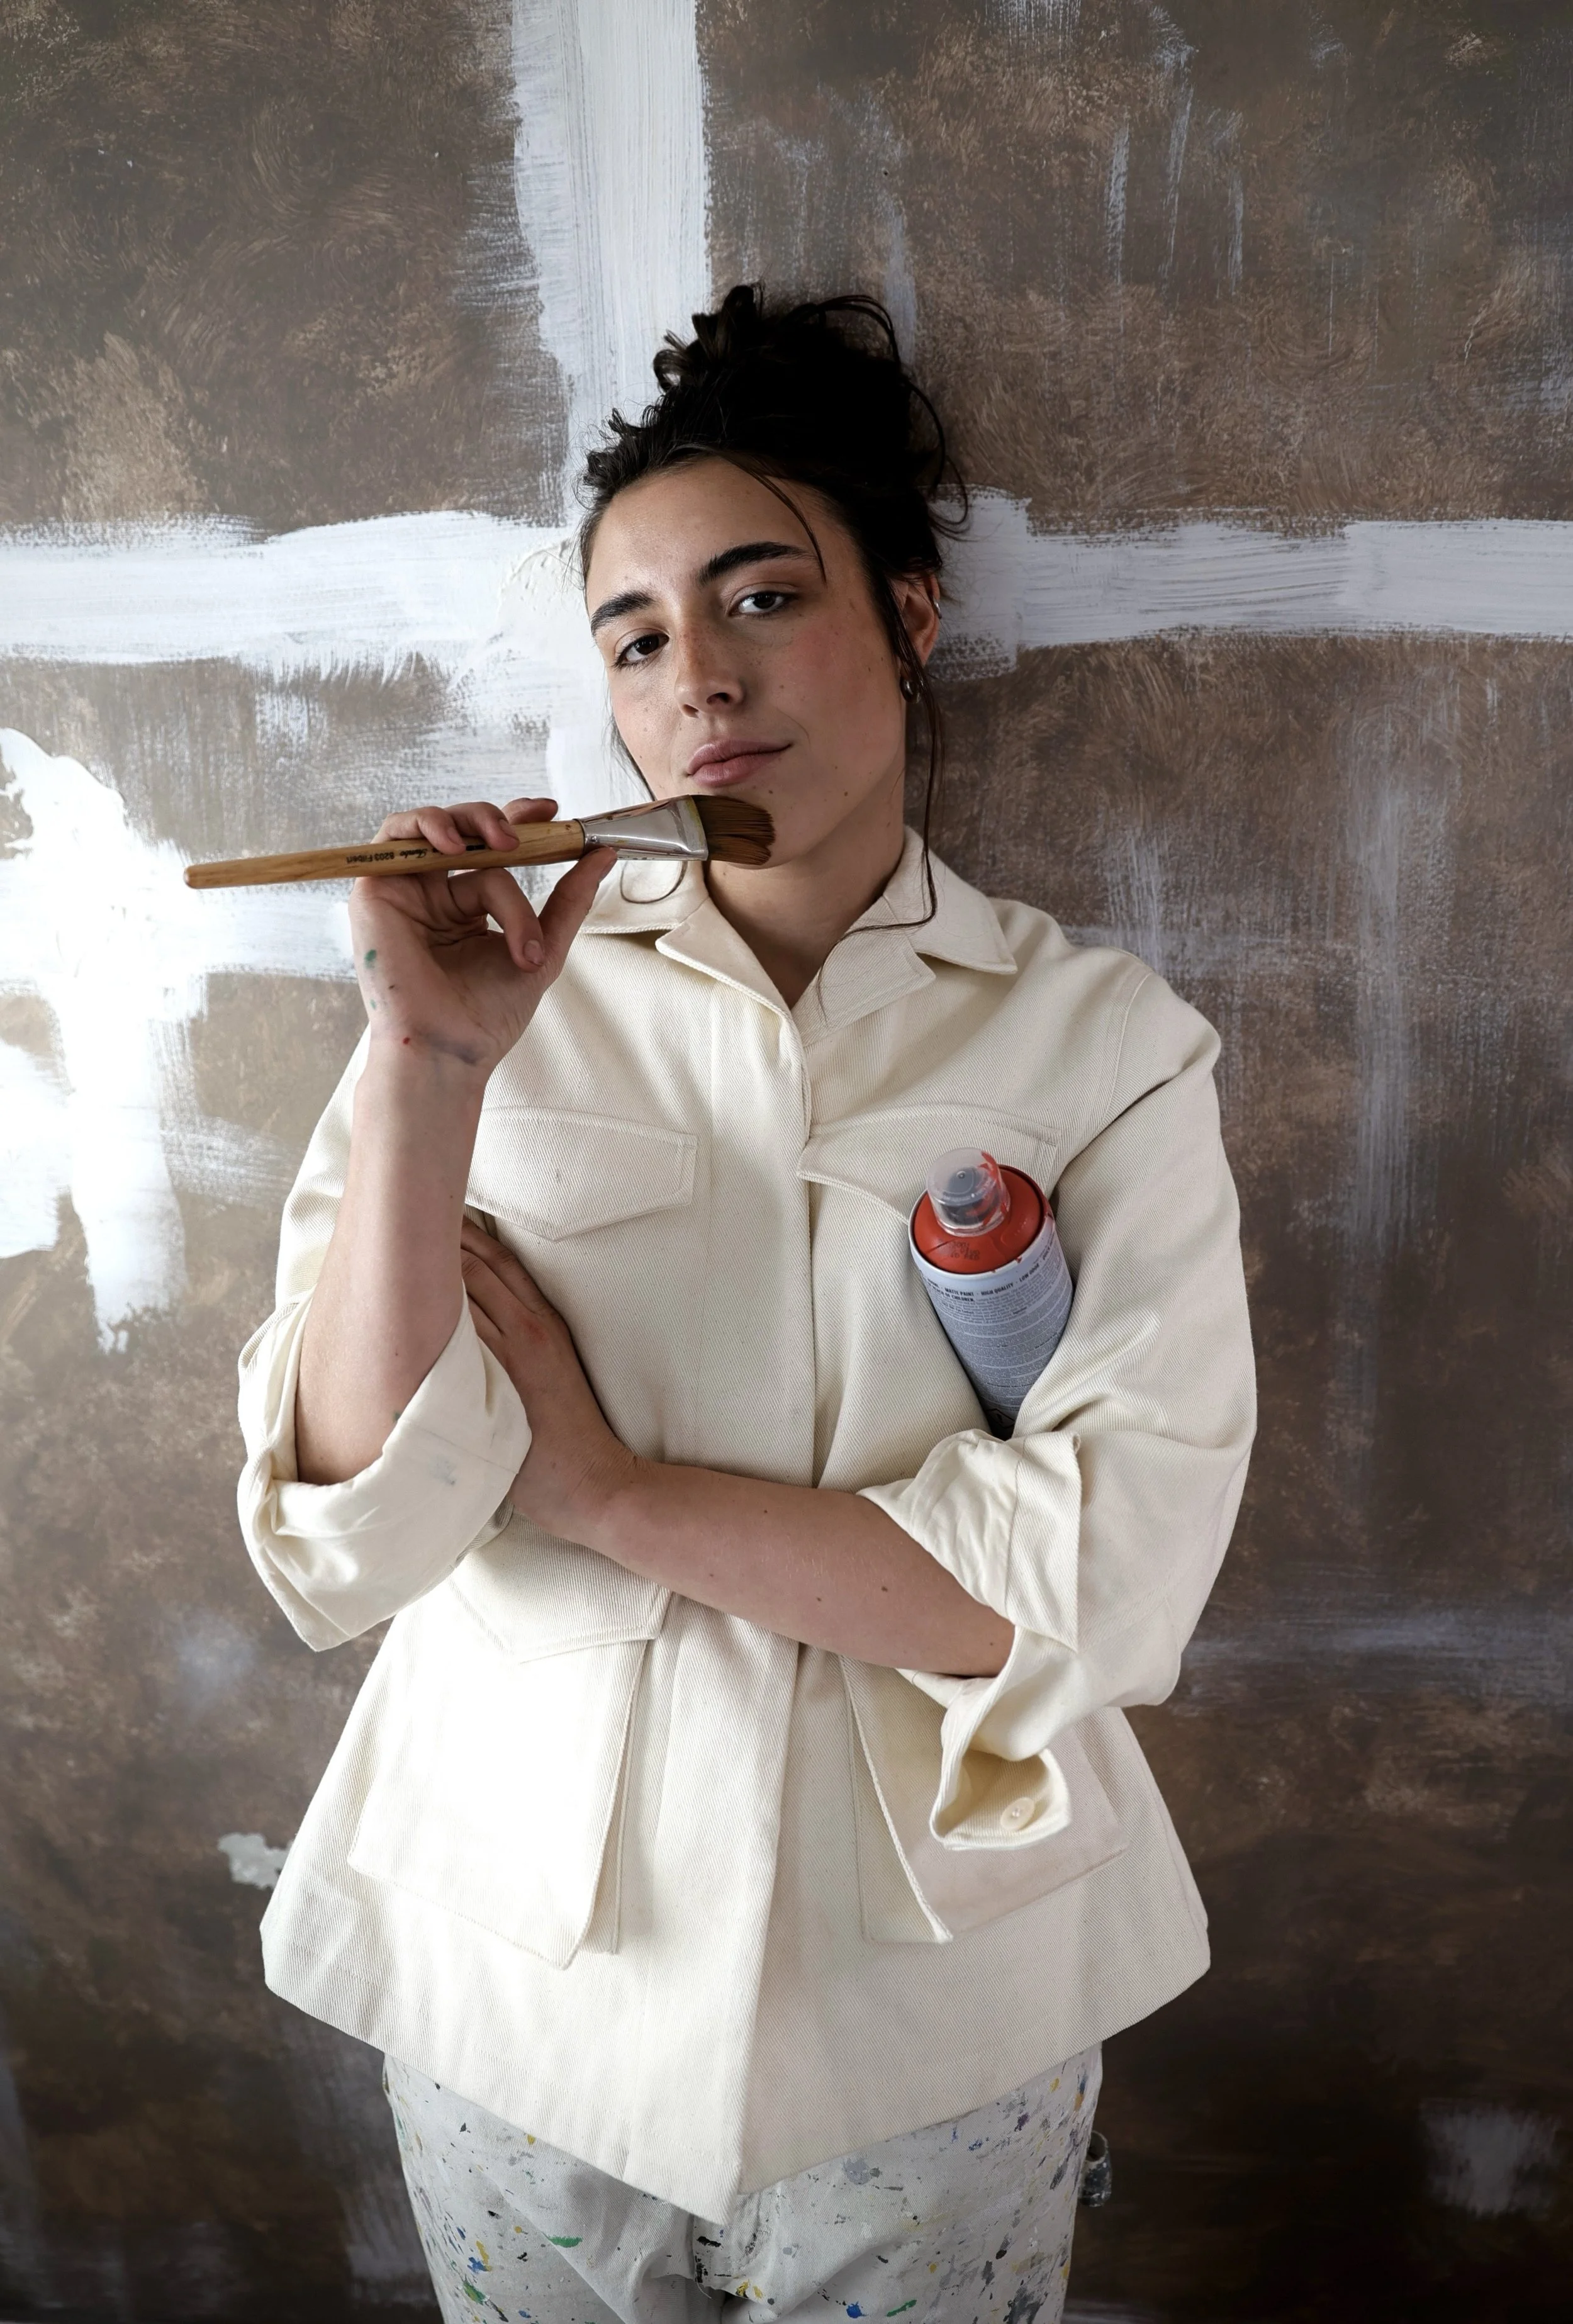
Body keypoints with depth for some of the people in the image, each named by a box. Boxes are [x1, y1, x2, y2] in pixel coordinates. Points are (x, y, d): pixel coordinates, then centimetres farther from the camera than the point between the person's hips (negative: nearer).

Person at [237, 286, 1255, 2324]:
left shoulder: (1103, 1041, -8)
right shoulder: (509, 990, -6)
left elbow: (1106, 1583, -18)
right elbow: (351, 1538, -13)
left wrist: (605, 1484, -17)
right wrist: (427, 1070, -24)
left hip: (932, 1997, 0)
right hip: (523, 1976, 1)